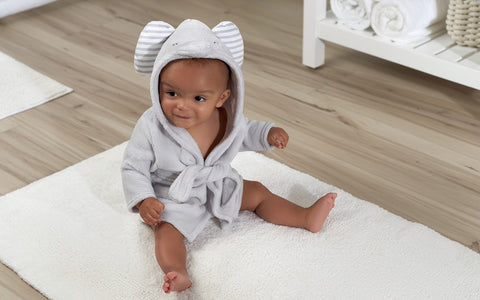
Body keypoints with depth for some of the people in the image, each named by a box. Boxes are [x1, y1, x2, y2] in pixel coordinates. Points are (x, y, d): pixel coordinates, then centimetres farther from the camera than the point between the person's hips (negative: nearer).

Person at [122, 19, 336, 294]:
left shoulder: (227, 118, -13)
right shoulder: (152, 128, -25)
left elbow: (244, 133, 11)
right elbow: (134, 167, -14)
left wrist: (268, 133, -6)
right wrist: (143, 200, -25)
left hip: (218, 187, 5)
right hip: (175, 200, -5)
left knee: (258, 193, 7)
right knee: (167, 230, -29)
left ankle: (307, 218, 18)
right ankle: (176, 273, -48)